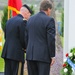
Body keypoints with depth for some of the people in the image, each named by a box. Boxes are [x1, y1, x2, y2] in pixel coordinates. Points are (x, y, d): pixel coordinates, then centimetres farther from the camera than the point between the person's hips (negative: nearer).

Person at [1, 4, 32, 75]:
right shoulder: (23, 21, -12)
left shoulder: (9, 20, 13)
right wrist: (25, 48, 3)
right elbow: (23, 39, -14)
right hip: (17, 53, -8)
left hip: (7, 52, 8)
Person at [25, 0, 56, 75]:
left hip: (30, 55, 6)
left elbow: (26, 37, 14)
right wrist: (52, 56, -8)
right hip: (43, 55, -6)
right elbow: (51, 39, -13)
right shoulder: (49, 20, -8)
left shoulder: (30, 19, 11)